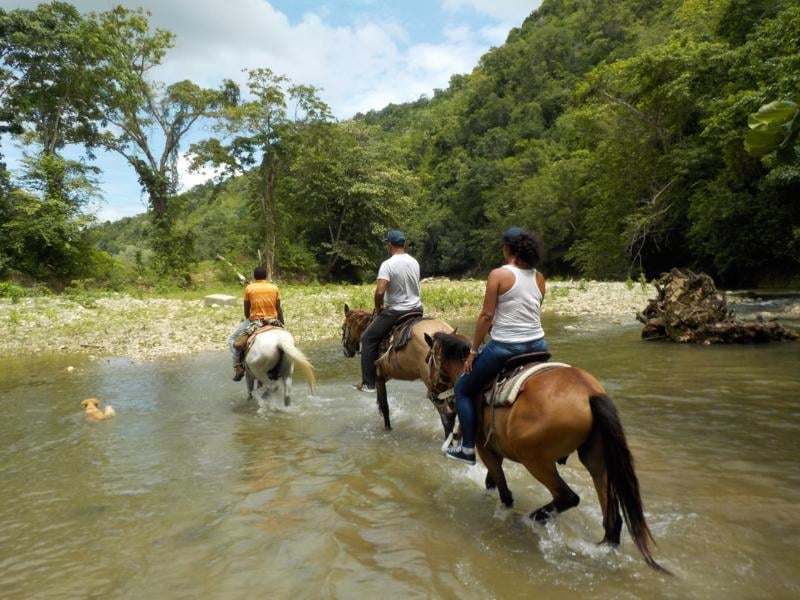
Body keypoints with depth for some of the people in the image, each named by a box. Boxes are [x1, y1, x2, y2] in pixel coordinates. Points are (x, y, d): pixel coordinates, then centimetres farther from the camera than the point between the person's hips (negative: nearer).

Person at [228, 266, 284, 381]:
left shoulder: (249, 288, -3)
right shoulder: (274, 288, 1)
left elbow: (246, 310, 1)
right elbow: (279, 309, 2)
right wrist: (282, 324, 12)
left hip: (254, 321, -2)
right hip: (273, 321, 2)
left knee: (232, 339, 18)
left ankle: (238, 366, 5)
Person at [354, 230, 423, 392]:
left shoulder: (388, 264, -15)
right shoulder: (414, 262, 6)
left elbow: (379, 292, -24)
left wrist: (378, 309, -6)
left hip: (396, 312, -6)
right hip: (416, 309, 6)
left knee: (368, 338, 7)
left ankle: (368, 384, 5)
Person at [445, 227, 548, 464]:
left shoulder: (498, 274, -11)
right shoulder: (539, 277, 6)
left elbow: (487, 316, -11)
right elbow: (533, 312, 11)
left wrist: (473, 351, -3)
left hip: (505, 347, -5)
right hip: (538, 345, 6)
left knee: (463, 388, 15)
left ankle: (467, 449, 16)